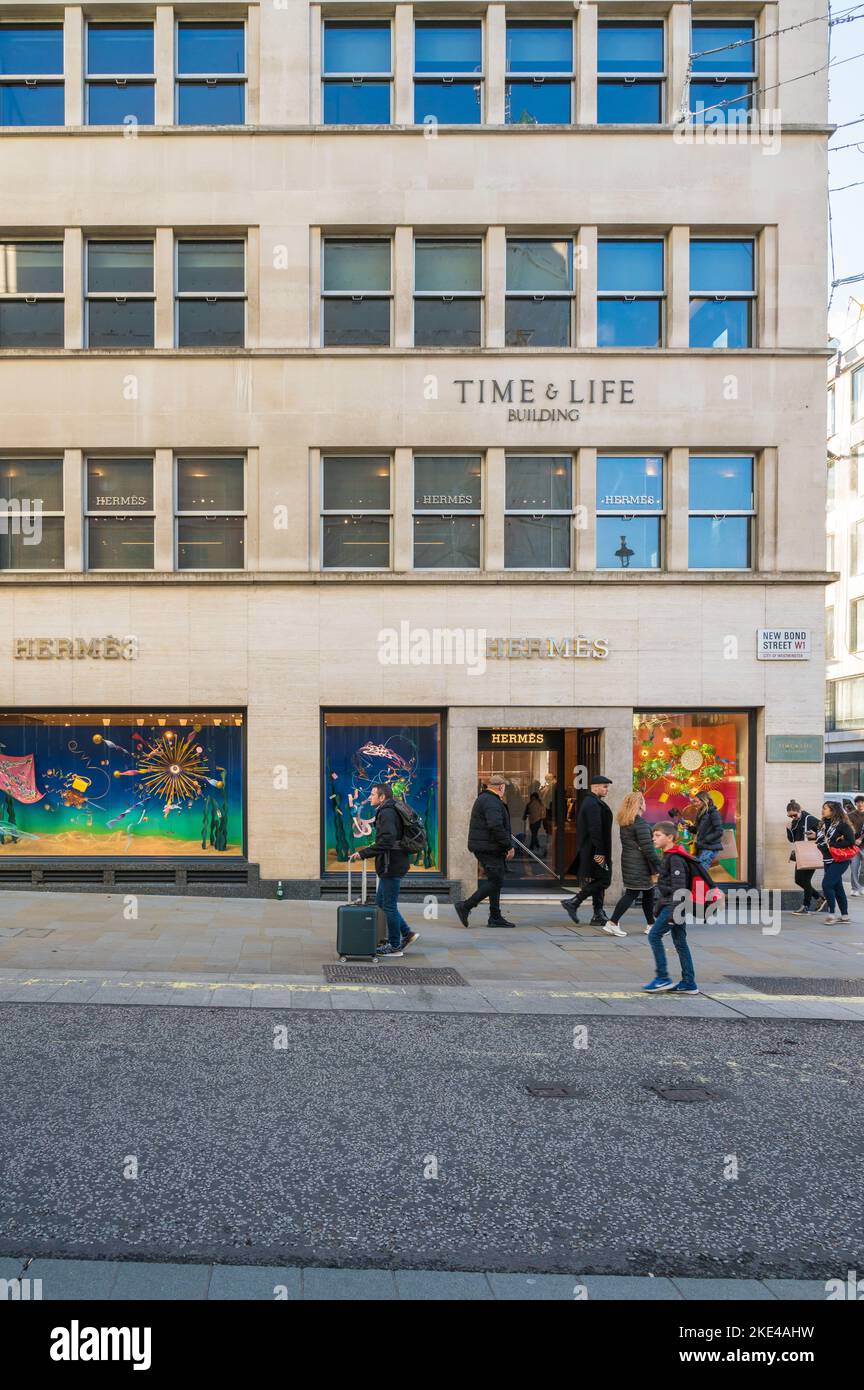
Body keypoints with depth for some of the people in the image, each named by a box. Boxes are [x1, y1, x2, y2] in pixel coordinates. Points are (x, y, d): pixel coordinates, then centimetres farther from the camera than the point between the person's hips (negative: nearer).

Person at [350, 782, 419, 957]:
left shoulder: (387, 813, -17)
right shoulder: (388, 811, 15)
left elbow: (386, 842, -27)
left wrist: (363, 853, -22)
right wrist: (369, 850, 16)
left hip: (391, 867, -10)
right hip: (391, 865, 10)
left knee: (389, 905, 0)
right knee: (381, 902, 18)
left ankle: (395, 946, 10)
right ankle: (407, 934, 21)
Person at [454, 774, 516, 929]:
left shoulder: (483, 799, 20)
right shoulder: (492, 801, -15)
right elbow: (496, 826, -25)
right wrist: (509, 846, -19)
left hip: (483, 847, 11)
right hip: (489, 848, -11)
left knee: (495, 881, 12)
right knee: (495, 881, -9)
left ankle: (495, 917, 14)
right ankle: (465, 906, -8)